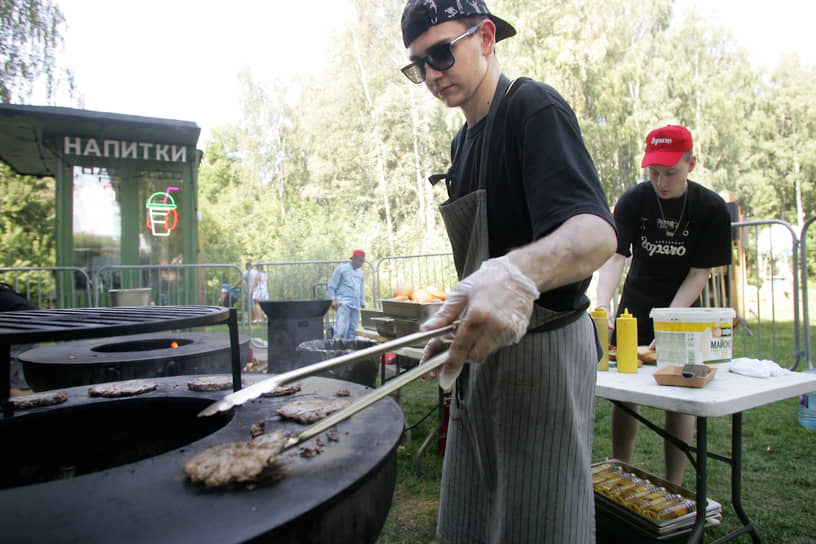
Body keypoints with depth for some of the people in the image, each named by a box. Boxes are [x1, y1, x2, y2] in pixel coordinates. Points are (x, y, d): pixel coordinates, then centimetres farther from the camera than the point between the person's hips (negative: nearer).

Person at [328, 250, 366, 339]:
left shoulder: (360, 273, 22)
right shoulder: (341, 268, 5)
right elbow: (331, 285, 2)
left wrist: (363, 304, 19)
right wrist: (333, 299, -8)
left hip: (356, 305, 6)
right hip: (343, 303, -6)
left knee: (352, 329, 0)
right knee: (342, 327, -18)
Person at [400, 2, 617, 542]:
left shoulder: (534, 107, -14)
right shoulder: (465, 140, 14)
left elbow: (596, 232, -31)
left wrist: (519, 273, -50)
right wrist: (455, 318, 14)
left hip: (541, 349, -8)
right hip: (484, 345, 9)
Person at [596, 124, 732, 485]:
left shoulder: (711, 209, -12)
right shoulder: (633, 201, -12)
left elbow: (699, 273, -12)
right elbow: (614, 257, -21)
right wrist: (602, 309, -36)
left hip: (683, 311, -1)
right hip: (634, 309, 1)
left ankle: (674, 486, 15)